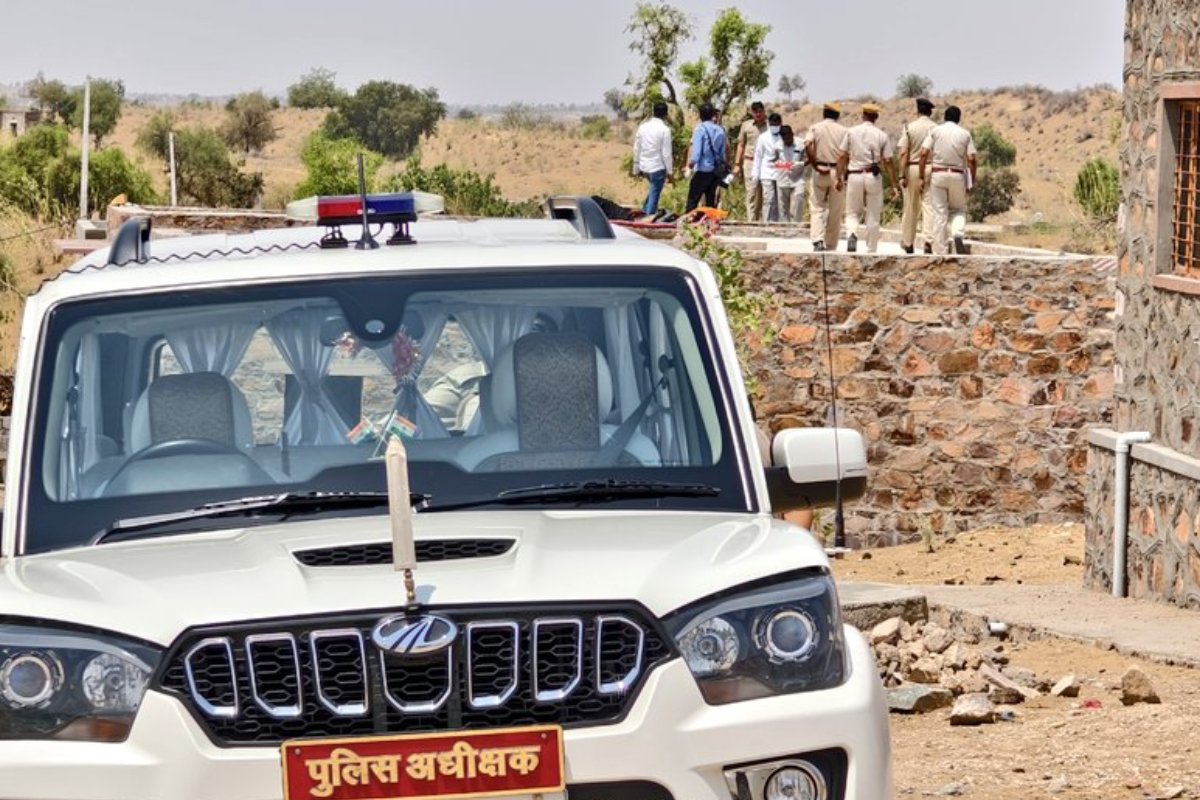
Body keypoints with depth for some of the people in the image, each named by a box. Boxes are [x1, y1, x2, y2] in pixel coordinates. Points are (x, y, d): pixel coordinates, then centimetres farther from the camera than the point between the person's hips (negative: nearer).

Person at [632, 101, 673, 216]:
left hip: (644, 167, 6)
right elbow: (666, 153, -13)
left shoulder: (643, 127, 2)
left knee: (654, 189, 27)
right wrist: (669, 171, -4)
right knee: (654, 195, 4)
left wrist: (636, 168, 16)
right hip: (657, 167, -6)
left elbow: (636, 149, 8)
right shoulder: (664, 129, -14)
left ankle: (644, 211, 23)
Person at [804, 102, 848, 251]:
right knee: (835, 211, 9)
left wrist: (815, 165, -11)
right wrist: (844, 175, -3)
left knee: (818, 208, 4)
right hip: (838, 172, 1)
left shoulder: (815, 128, 2)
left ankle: (818, 240, -15)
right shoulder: (843, 131, 3)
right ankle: (831, 245, 13)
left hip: (820, 171, -1)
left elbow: (808, 146, -16)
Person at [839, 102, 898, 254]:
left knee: (852, 213, 11)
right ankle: (871, 250, 9)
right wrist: (893, 185, 2)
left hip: (854, 176, 0)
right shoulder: (882, 136, 1)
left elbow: (843, 156, -1)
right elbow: (888, 162, -2)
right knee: (873, 216, 8)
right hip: (873, 177, 0)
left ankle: (852, 234, -19)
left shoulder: (851, 132, 2)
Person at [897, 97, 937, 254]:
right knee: (929, 205, -1)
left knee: (910, 208, 9)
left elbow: (903, 153, -8)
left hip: (912, 168, 0)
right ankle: (928, 240, -18)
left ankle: (907, 243, 18)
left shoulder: (909, 127, -2)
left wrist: (902, 175, -7)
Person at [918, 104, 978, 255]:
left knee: (940, 213, 3)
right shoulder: (965, 134, 4)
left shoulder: (935, 131, 2)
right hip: (957, 175, 1)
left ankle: (940, 251, 0)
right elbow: (971, 159, -3)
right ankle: (958, 233, -12)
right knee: (958, 209, 17)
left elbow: (924, 153, -7)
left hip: (937, 174, 0)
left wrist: (921, 177, -4)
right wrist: (972, 182, 4)